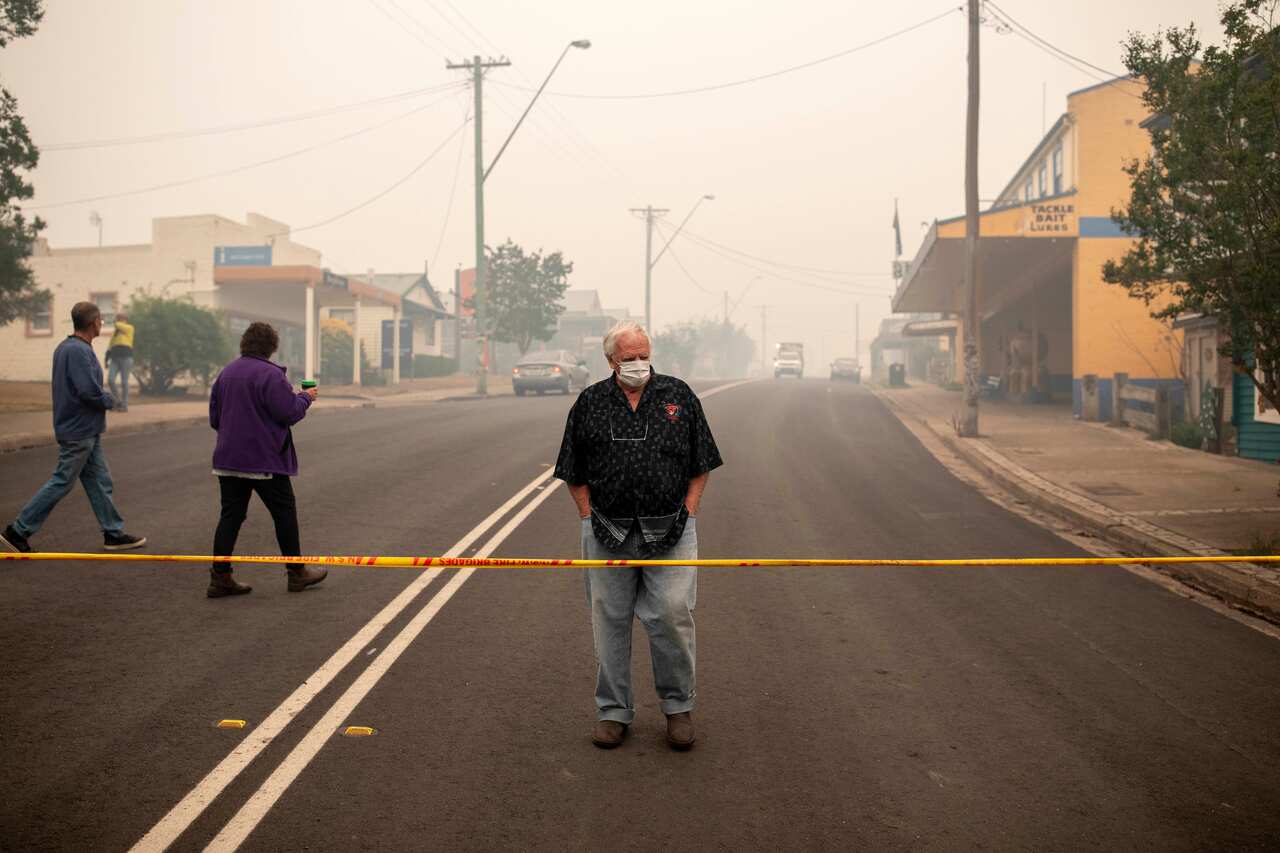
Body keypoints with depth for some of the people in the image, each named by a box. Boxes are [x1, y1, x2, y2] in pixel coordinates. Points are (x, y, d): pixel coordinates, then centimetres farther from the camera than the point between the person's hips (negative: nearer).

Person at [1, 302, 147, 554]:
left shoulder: (65, 347, 12)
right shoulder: (78, 351, -19)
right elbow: (89, 391, -26)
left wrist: (103, 399, 6)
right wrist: (110, 400, -7)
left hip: (87, 431, 10)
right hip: (79, 431, -10)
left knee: (100, 482, 12)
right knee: (62, 482, -3)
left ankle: (114, 533, 18)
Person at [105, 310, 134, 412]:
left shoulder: (129, 328, 5)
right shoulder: (115, 332, 22)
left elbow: (118, 325, -10)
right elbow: (110, 347, 21)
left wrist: (119, 322, 14)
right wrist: (106, 360, 14)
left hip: (126, 358, -5)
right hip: (114, 359, 5)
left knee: (124, 382, -4)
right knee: (110, 380, -10)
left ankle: (124, 405, 2)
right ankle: (118, 401, 5)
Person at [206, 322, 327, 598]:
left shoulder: (226, 373, 10)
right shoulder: (270, 373, -14)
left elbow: (214, 417, 14)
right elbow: (290, 413, -17)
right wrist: (305, 397, 1)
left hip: (228, 459, 7)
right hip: (265, 461, -7)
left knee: (231, 516, 8)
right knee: (285, 513, 6)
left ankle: (220, 577, 6)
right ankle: (297, 572, 15)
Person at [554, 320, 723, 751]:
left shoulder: (679, 396, 6)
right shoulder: (590, 403, 6)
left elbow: (700, 464, 9)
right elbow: (575, 473, 11)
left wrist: (688, 513, 1)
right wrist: (589, 518, 2)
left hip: (669, 531, -1)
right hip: (608, 532, 1)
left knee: (672, 615, -6)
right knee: (610, 620, 7)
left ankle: (678, 706, 14)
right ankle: (613, 711, 21)